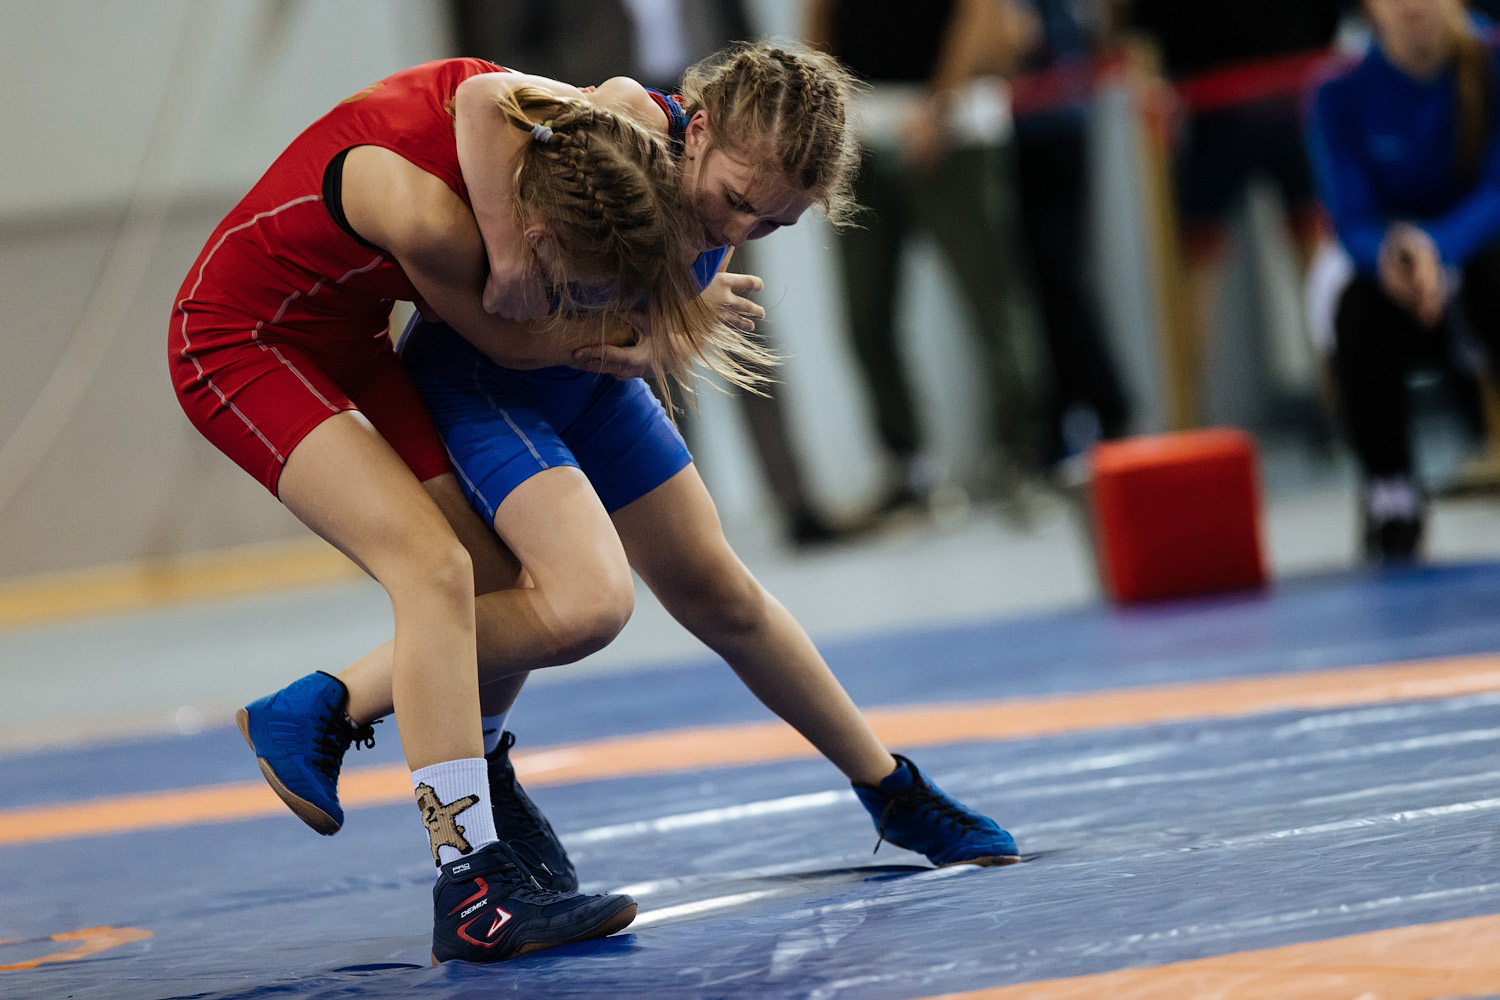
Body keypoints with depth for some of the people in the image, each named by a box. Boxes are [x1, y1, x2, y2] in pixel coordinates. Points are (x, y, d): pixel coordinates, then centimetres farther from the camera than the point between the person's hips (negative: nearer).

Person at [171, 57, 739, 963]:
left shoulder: (542, 117, -19)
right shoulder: (426, 217, -38)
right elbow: (515, 342, -18)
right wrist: (642, 308, -7)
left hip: (349, 342, 9)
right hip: (239, 347, -9)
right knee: (435, 569, -23)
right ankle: (474, 891, -27)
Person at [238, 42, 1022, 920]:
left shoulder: (720, 225, -8)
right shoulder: (635, 121, -30)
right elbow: (485, 98, -44)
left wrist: (645, 348, -22)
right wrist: (507, 256, -44)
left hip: (588, 377, 8)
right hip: (479, 376, -8)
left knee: (716, 590, 16)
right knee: (589, 601, -27)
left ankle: (891, 791, 31)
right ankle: (328, 709, -12)